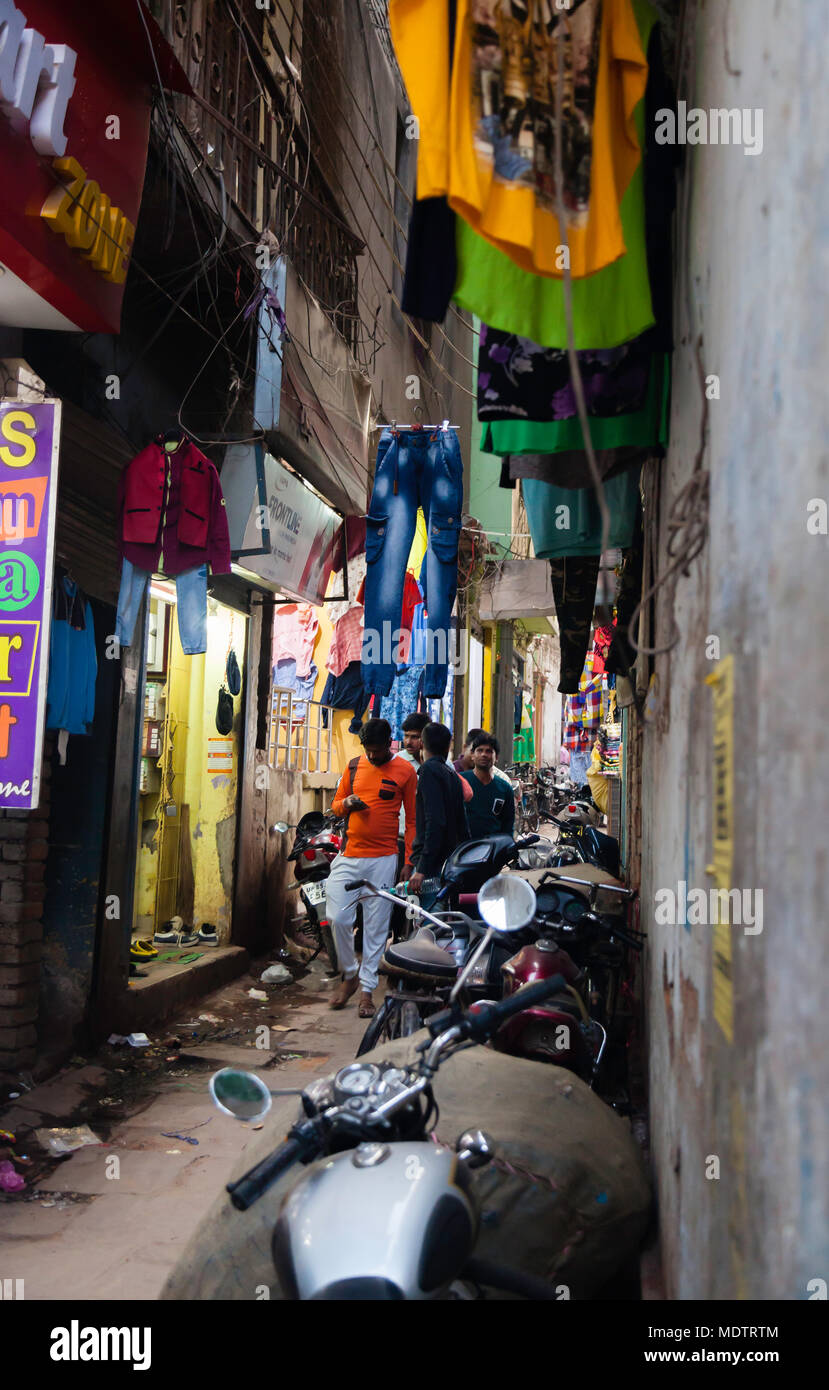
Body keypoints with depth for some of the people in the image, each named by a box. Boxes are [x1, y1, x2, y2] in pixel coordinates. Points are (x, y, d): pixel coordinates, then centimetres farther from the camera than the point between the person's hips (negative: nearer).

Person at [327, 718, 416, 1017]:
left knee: (376, 926, 1)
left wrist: (409, 861, -3)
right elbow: (336, 805, 18)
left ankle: (367, 990, 11)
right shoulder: (355, 765, 10)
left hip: (383, 859, -3)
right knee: (338, 918, -3)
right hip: (349, 856, 3)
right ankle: (349, 975, 19)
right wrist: (347, 804, -6)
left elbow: (412, 819, 3)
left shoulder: (405, 771, 0)